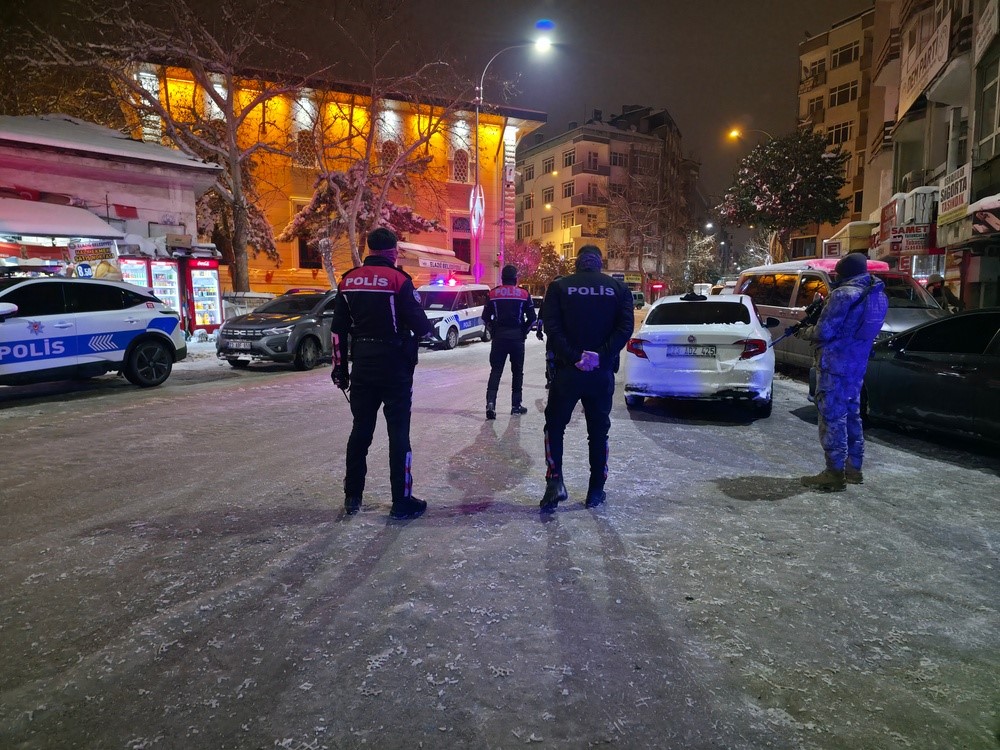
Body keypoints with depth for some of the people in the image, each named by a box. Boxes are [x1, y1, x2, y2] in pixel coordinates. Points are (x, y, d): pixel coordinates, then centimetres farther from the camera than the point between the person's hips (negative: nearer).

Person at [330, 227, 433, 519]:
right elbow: (420, 325, -14)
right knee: (398, 432, 2)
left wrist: (340, 369, 13)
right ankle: (402, 501, 6)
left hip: (362, 366, 5)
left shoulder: (348, 280, 5)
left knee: (360, 429, 15)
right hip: (395, 367, -5)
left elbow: (338, 329, 7)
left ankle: (352, 496, 24)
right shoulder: (399, 279, -11)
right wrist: (426, 328, 10)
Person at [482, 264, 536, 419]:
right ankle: (516, 405, 15)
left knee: (496, 370, 3)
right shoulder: (524, 294, -1)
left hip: (499, 336, 1)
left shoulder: (493, 293, 1)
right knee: (517, 371, 11)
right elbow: (531, 318, -1)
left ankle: (491, 402, -14)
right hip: (517, 337, -1)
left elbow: (485, 317, 3)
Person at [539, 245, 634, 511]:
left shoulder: (559, 287, 0)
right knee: (599, 431, 13)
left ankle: (555, 482, -1)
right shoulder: (619, 288, 4)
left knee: (554, 426, 13)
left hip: (567, 370, -1)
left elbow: (552, 328, -11)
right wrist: (601, 356, -14)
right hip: (603, 372, 2)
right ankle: (596, 491, 17)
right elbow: (625, 328, -8)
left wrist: (574, 357, -16)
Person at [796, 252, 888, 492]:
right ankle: (853, 468, 25)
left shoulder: (843, 294, -16)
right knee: (851, 415, 17)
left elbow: (824, 332, -17)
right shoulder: (879, 296, 12)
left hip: (834, 364, -9)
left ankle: (835, 474, -1)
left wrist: (805, 332, 3)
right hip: (857, 364, 9)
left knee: (832, 417, -4)